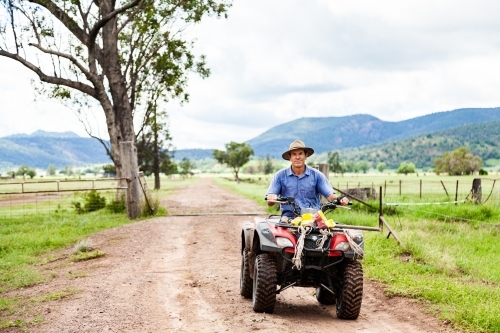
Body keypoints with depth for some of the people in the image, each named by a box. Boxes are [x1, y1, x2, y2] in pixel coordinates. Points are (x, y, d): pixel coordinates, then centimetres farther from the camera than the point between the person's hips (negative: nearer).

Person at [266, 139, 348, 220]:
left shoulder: (316, 175, 9)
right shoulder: (280, 175, 9)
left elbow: (330, 195, 2)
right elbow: (269, 201, 3)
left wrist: (340, 199, -20)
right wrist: (272, 199, -21)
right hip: (289, 216, -1)